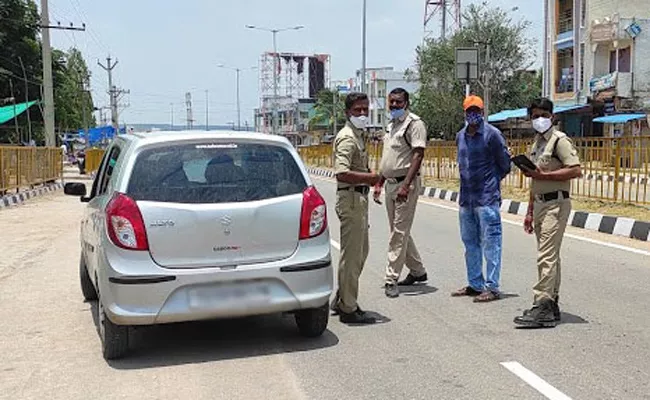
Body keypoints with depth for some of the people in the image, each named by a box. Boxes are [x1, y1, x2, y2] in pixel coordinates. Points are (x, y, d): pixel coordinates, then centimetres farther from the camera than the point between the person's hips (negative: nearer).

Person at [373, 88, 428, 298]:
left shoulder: (414, 123, -9)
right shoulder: (391, 125, 18)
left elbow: (418, 155, -18)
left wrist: (405, 186, -26)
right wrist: (379, 183, 18)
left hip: (405, 183, -9)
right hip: (390, 183, 9)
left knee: (399, 232, -7)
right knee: (399, 231, 14)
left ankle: (392, 279, -4)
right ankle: (417, 271, 28)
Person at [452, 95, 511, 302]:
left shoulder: (492, 134, -7)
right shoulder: (461, 136, 12)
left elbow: (505, 164, -1)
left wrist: (491, 182, 6)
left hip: (487, 198, -7)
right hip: (466, 197, 7)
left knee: (490, 243, -4)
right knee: (470, 242, 13)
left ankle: (492, 287, 1)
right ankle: (475, 284, 23)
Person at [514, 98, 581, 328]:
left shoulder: (559, 140, -8)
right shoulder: (536, 143, 18)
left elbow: (576, 170, -19)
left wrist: (543, 174, -21)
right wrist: (530, 212, 21)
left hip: (556, 203, -9)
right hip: (540, 204, 9)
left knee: (546, 257, -13)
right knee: (550, 256, 12)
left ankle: (542, 308, -14)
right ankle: (552, 305, 19)